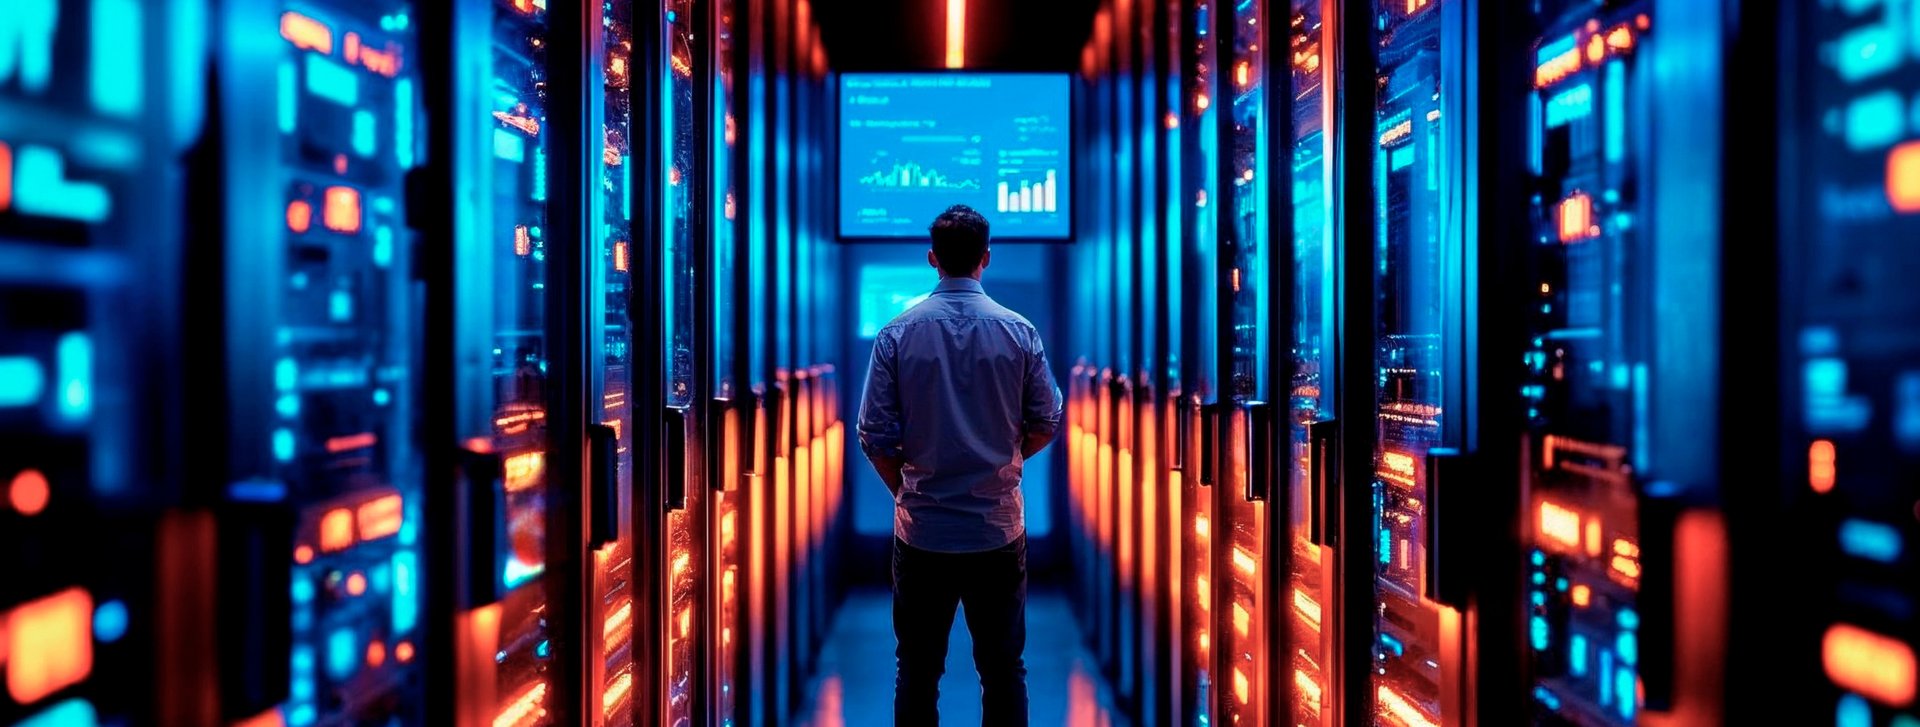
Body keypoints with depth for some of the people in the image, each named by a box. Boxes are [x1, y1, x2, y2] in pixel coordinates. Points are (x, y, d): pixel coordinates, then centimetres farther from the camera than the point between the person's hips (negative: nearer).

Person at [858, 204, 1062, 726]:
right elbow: (1046, 425, 2)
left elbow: (875, 436, -6)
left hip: (922, 531, 0)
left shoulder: (897, 334, -6)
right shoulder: (1019, 332, -4)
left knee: (917, 670, 11)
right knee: (1003, 668, 10)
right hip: (998, 530, 0)